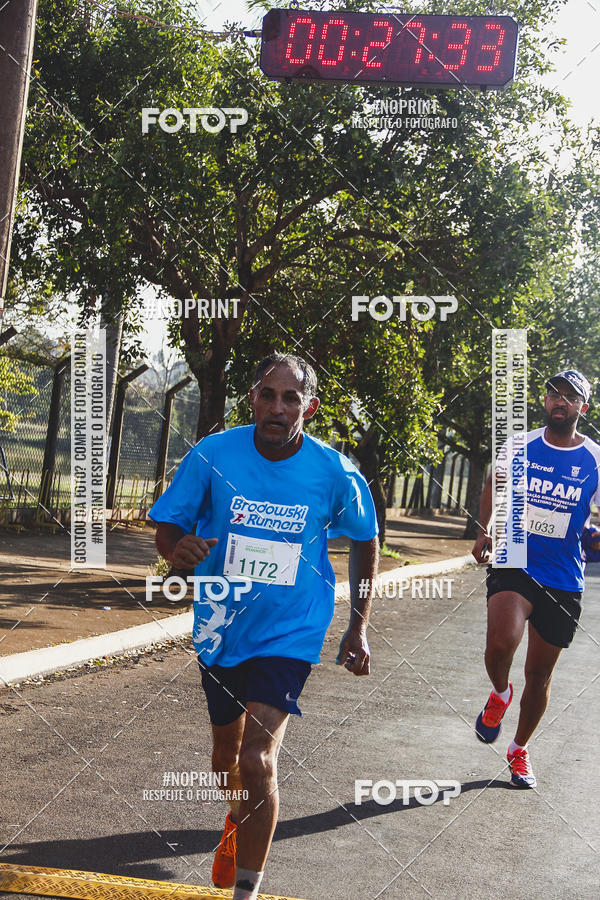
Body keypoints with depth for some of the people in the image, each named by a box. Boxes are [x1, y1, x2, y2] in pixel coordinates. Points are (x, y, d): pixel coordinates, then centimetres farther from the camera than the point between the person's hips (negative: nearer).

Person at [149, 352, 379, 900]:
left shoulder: (336, 474, -12)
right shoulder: (213, 456, -12)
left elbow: (365, 541, 5)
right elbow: (166, 528, -4)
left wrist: (359, 628, 5)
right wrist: (178, 548, -28)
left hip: (290, 633, -2)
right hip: (221, 629, 3)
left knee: (257, 758, -19)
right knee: (225, 756, 20)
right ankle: (239, 820, 54)